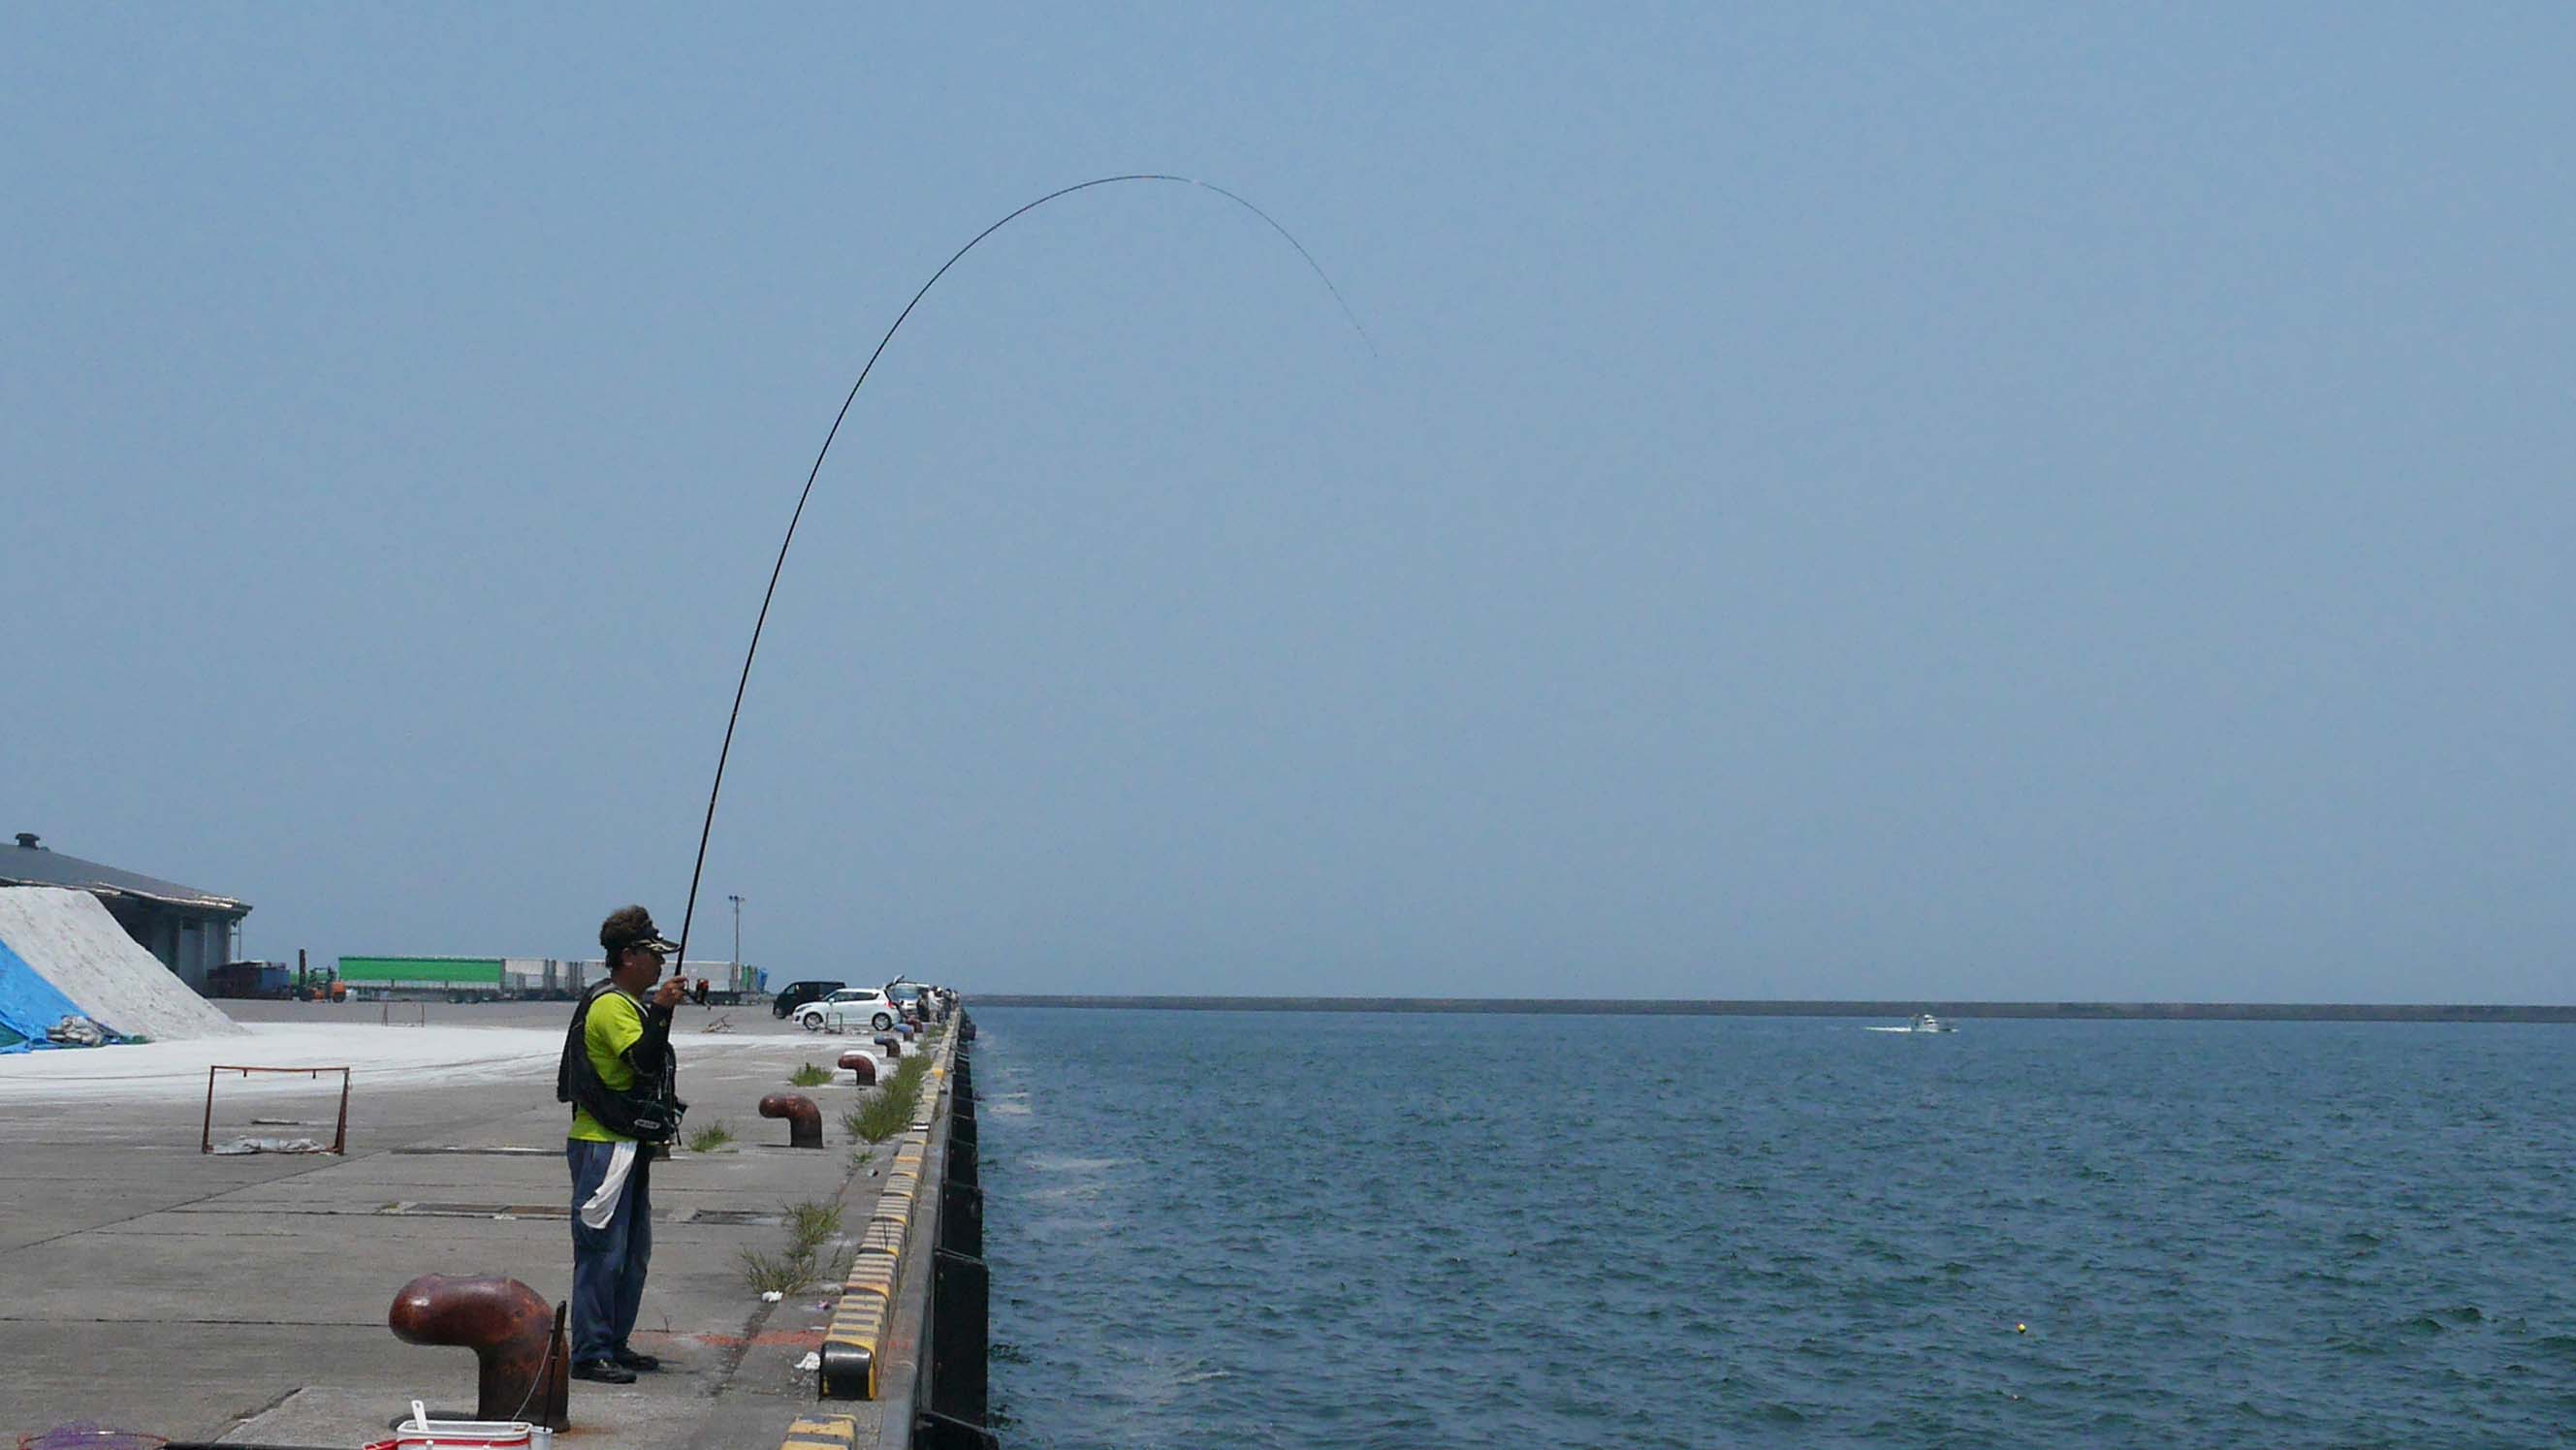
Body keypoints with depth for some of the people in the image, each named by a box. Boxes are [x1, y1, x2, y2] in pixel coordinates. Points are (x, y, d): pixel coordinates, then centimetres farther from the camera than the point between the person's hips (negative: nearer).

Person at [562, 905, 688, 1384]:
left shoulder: (633, 1003, 19)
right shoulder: (610, 1006, -13)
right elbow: (644, 1061, -26)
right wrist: (662, 1011, -31)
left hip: (628, 1144, 11)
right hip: (603, 1146, -11)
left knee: (633, 1253, 15)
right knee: (602, 1250, -9)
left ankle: (615, 1344, 23)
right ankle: (590, 1354, -7)